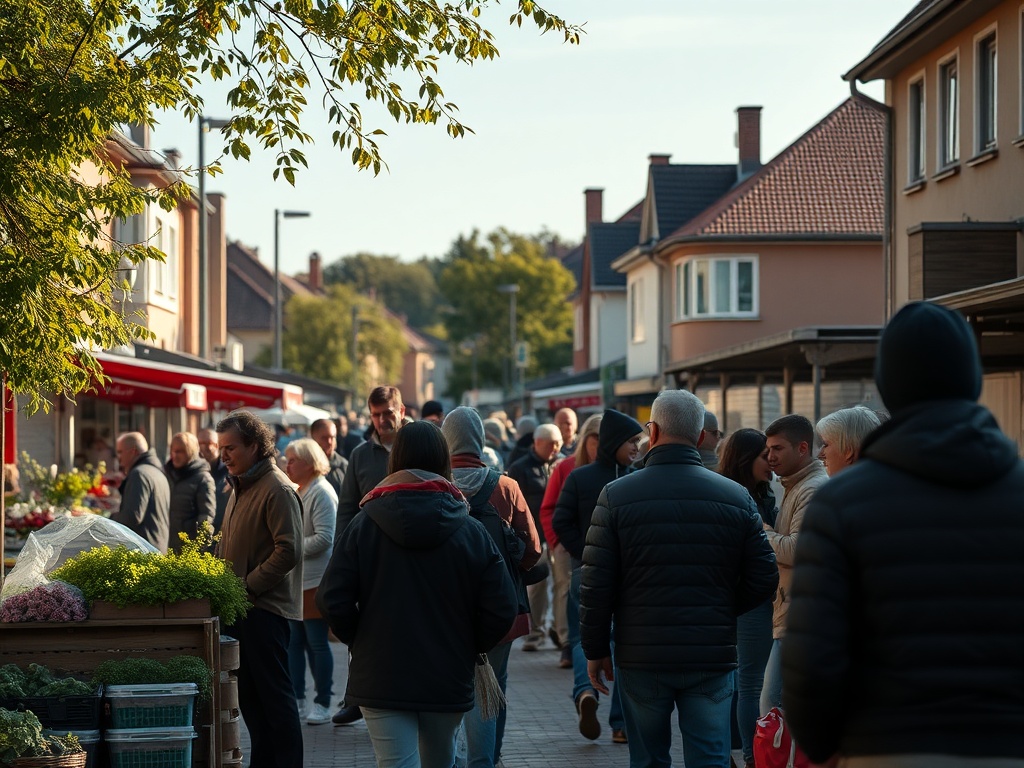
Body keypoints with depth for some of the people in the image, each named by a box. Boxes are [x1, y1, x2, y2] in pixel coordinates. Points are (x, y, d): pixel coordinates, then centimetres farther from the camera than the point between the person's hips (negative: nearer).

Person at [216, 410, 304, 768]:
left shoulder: (278, 490, -14)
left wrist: (247, 587, -18)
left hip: (266, 608, -9)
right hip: (239, 606, 9)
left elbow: (288, 551, -20)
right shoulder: (241, 487, 15)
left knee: (274, 694, -4)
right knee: (249, 694, 13)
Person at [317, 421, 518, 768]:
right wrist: (470, 648, 11)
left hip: (381, 678, -2)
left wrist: (357, 640, 9)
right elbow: (502, 609, -7)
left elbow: (332, 600, -10)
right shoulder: (473, 532, -4)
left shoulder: (364, 525, -6)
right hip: (448, 681, 2)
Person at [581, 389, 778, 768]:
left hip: (641, 659, 0)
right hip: (712, 659, 0)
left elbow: (596, 584, -6)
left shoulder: (616, 495, -5)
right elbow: (763, 578, 1)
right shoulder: (736, 498, 0)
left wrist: (595, 650, 5)